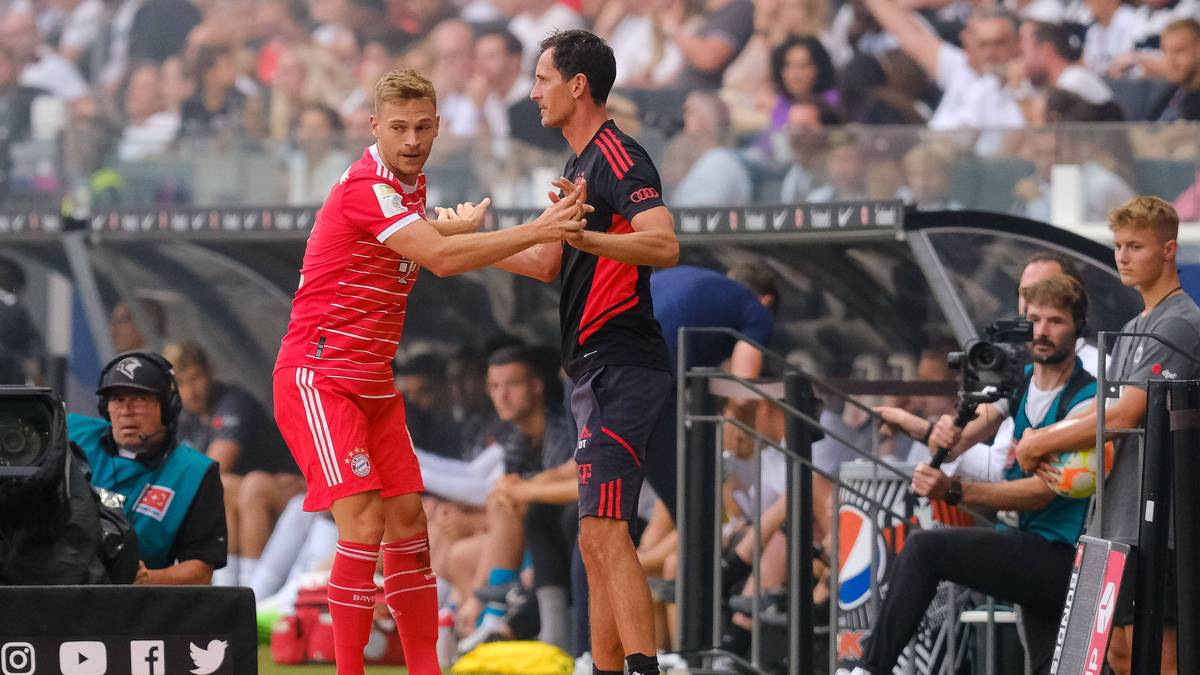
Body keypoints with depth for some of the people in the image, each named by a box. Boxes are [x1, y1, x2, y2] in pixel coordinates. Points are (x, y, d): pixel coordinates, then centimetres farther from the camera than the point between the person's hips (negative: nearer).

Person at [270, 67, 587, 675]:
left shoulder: (411, 185, 11)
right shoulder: (367, 187, -19)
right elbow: (440, 258, -31)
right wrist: (535, 231, -34)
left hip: (374, 381, 9)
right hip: (318, 377, -9)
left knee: (407, 517, 5)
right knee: (364, 521, -17)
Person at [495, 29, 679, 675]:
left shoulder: (619, 156, -11)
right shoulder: (583, 163, 21)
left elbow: (664, 245, -26)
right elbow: (548, 264, 31)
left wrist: (584, 237, -37)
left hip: (619, 366, -11)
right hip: (600, 370, 11)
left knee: (603, 531, -17)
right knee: (598, 539, 10)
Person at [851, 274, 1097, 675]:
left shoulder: (1085, 400, -15)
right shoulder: (1019, 381, 9)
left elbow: (1043, 490, -22)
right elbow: (963, 440, 2)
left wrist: (954, 491, -31)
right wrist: (945, 437, -24)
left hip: (1059, 558, -8)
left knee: (925, 548, -18)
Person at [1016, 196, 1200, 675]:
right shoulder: (1135, 328, 19)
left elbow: (1124, 416, -18)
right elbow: (1104, 412, 20)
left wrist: (1042, 443, -9)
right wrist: (1046, 441, 1)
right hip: (1118, 521, 10)